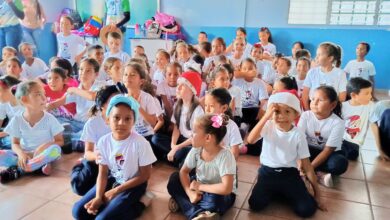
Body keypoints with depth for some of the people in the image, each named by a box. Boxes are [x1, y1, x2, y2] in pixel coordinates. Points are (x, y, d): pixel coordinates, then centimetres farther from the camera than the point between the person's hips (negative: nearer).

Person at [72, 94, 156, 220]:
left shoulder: (140, 143, -23)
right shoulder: (103, 141, -10)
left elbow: (145, 175, -15)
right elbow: (103, 173, -3)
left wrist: (116, 190, -15)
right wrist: (98, 197, -20)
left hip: (133, 184, -5)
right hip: (112, 180, 5)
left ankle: (136, 206, -1)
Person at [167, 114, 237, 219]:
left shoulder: (225, 156, -30)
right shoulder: (196, 150, -14)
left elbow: (226, 188, -38)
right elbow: (183, 171, -6)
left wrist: (199, 187, -26)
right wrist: (190, 192, -23)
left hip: (219, 194, -6)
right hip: (199, 188, 6)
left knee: (212, 200, -39)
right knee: (174, 178, -12)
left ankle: (182, 202, -18)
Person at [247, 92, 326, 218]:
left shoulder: (298, 135, -8)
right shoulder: (268, 127, -9)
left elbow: (307, 166, -3)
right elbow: (250, 140, -28)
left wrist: (317, 193, -1)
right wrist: (266, 117, -33)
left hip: (289, 174, 0)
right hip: (268, 172, 0)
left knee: (307, 209, -17)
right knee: (255, 204, -21)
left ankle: (284, 193, 14)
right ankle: (273, 192, 12)